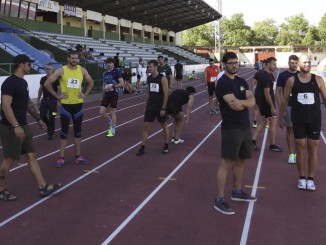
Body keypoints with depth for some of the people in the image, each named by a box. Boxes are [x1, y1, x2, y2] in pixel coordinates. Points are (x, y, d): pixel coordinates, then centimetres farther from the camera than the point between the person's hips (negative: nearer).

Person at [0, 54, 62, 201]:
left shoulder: (23, 82, 12)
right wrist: (16, 126, -30)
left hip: (23, 126, 10)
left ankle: (43, 187, 14)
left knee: (32, 156, 9)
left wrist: (38, 119, 24)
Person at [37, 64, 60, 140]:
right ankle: (48, 125, 29)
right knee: (42, 115, 0)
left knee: (51, 117, -2)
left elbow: (59, 90, -8)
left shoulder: (56, 79, -8)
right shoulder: (43, 79, 5)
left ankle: (51, 133, 10)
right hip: (44, 99, 4)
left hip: (53, 100, -4)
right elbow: (40, 89, 14)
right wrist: (38, 99, 13)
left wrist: (59, 100, -14)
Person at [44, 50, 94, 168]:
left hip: (78, 104, 4)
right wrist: (57, 95, -8)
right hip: (66, 105, -3)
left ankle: (78, 156, 19)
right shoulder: (61, 70, -9)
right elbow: (47, 83, -8)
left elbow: (91, 82, 17)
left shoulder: (82, 70, 1)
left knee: (78, 131, 9)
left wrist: (85, 94, 7)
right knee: (64, 131, 1)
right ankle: (61, 157, 9)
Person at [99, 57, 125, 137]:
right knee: (101, 112, 1)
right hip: (106, 95, 6)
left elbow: (122, 84, -14)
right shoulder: (105, 73, 12)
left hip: (114, 94, -6)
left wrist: (112, 86, -21)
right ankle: (111, 124, 26)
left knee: (112, 112, 0)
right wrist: (104, 88, 7)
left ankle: (113, 130, 13)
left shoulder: (117, 71, -7)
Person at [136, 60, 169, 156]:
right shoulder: (149, 78, 5)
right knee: (146, 126, 0)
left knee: (164, 125, 11)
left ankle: (166, 146, 24)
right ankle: (142, 148, 3)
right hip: (150, 106, 5)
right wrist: (147, 104, 12)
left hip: (160, 107, -5)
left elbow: (166, 94, -14)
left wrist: (163, 108, -17)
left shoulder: (162, 78, -13)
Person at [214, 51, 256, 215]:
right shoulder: (223, 83, -12)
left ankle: (237, 192, 32)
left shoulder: (241, 81, 12)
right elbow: (235, 105, -23)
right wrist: (246, 102, -5)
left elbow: (252, 101, 0)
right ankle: (219, 199, 1)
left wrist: (240, 102, -17)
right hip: (231, 128, -8)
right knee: (227, 163, -6)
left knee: (241, 160, 17)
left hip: (245, 127, 8)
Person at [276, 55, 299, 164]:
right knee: (289, 129, 4)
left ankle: (297, 153, 14)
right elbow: (278, 92, -2)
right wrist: (280, 107, -10)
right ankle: (291, 154, 11)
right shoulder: (282, 75, -2)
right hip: (288, 106, -2)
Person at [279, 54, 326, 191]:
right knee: (300, 148, 5)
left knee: (313, 149, 5)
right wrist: (281, 117, 5)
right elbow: (284, 99, 5)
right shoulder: (292, 80, -2)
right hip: (298, 120, 0)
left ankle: (311, 179, 14)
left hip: (315, 120, 1)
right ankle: (302, 178, 17)